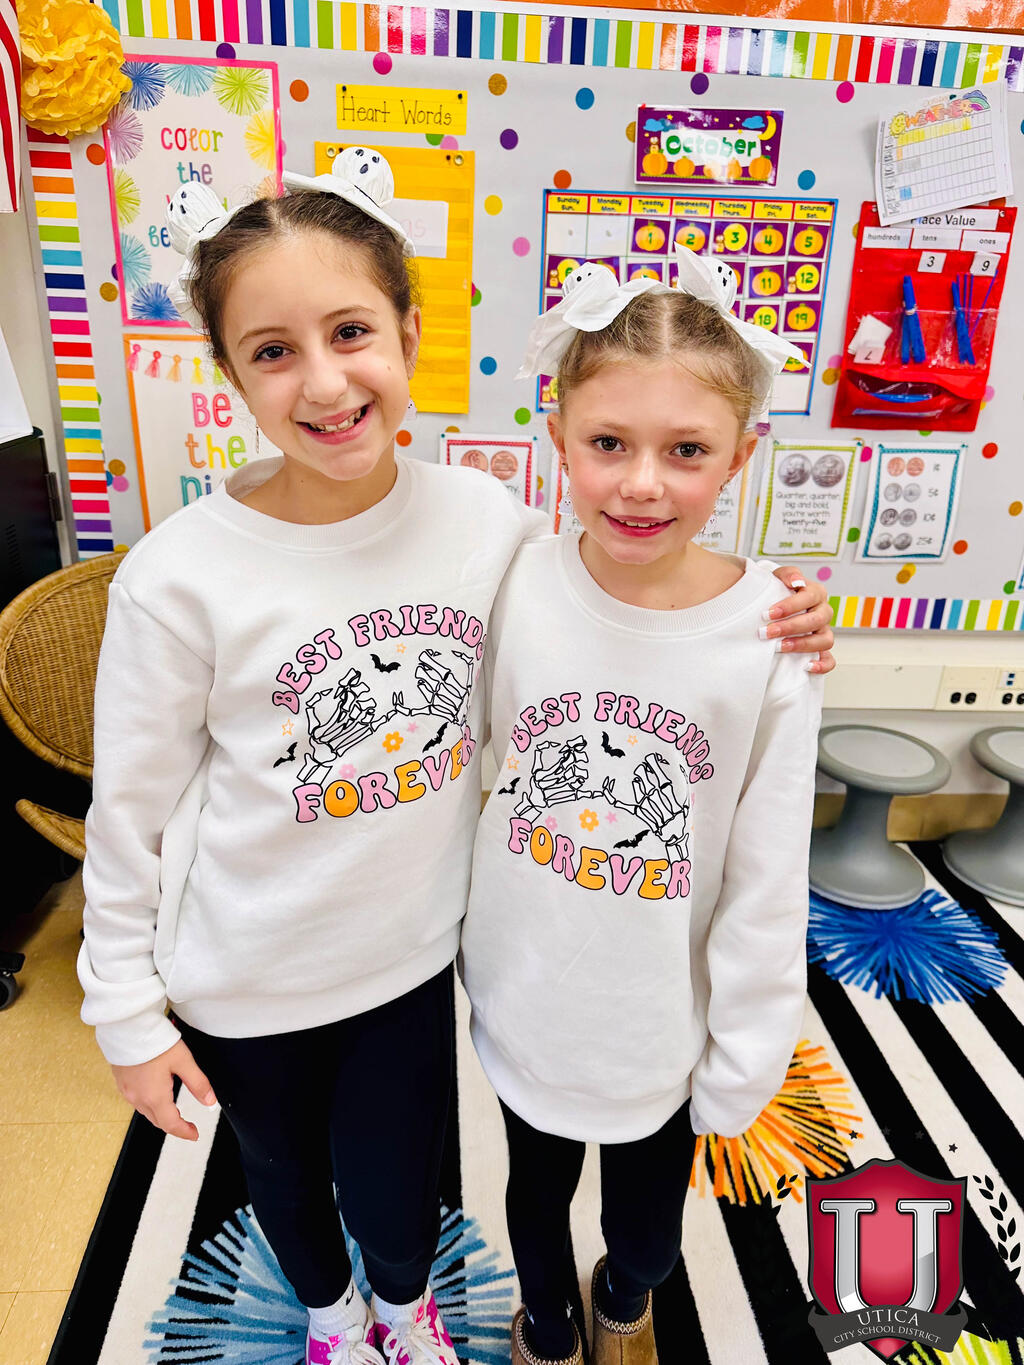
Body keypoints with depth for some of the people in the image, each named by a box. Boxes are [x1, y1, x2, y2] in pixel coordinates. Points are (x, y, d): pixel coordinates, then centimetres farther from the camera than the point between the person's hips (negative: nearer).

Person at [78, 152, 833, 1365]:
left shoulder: (490, 522, -14)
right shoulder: (181, 579, -22)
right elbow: (131, 813, -10)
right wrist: (127, 1012, -2)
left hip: (412, 954, 1)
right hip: (244, 987, 0)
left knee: (394, 1183, 21)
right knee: (284, 1172, 26)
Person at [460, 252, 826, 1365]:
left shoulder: (772, 636, -20)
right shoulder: (513, 586, -17)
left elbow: (767, 889, -11)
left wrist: (741, 1072, -3)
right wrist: (461, 940, 6)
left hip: (663, 1027, 0)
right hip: (524, 1007, 1)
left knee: (647, 1226, 24)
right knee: (537, 1191, 27)